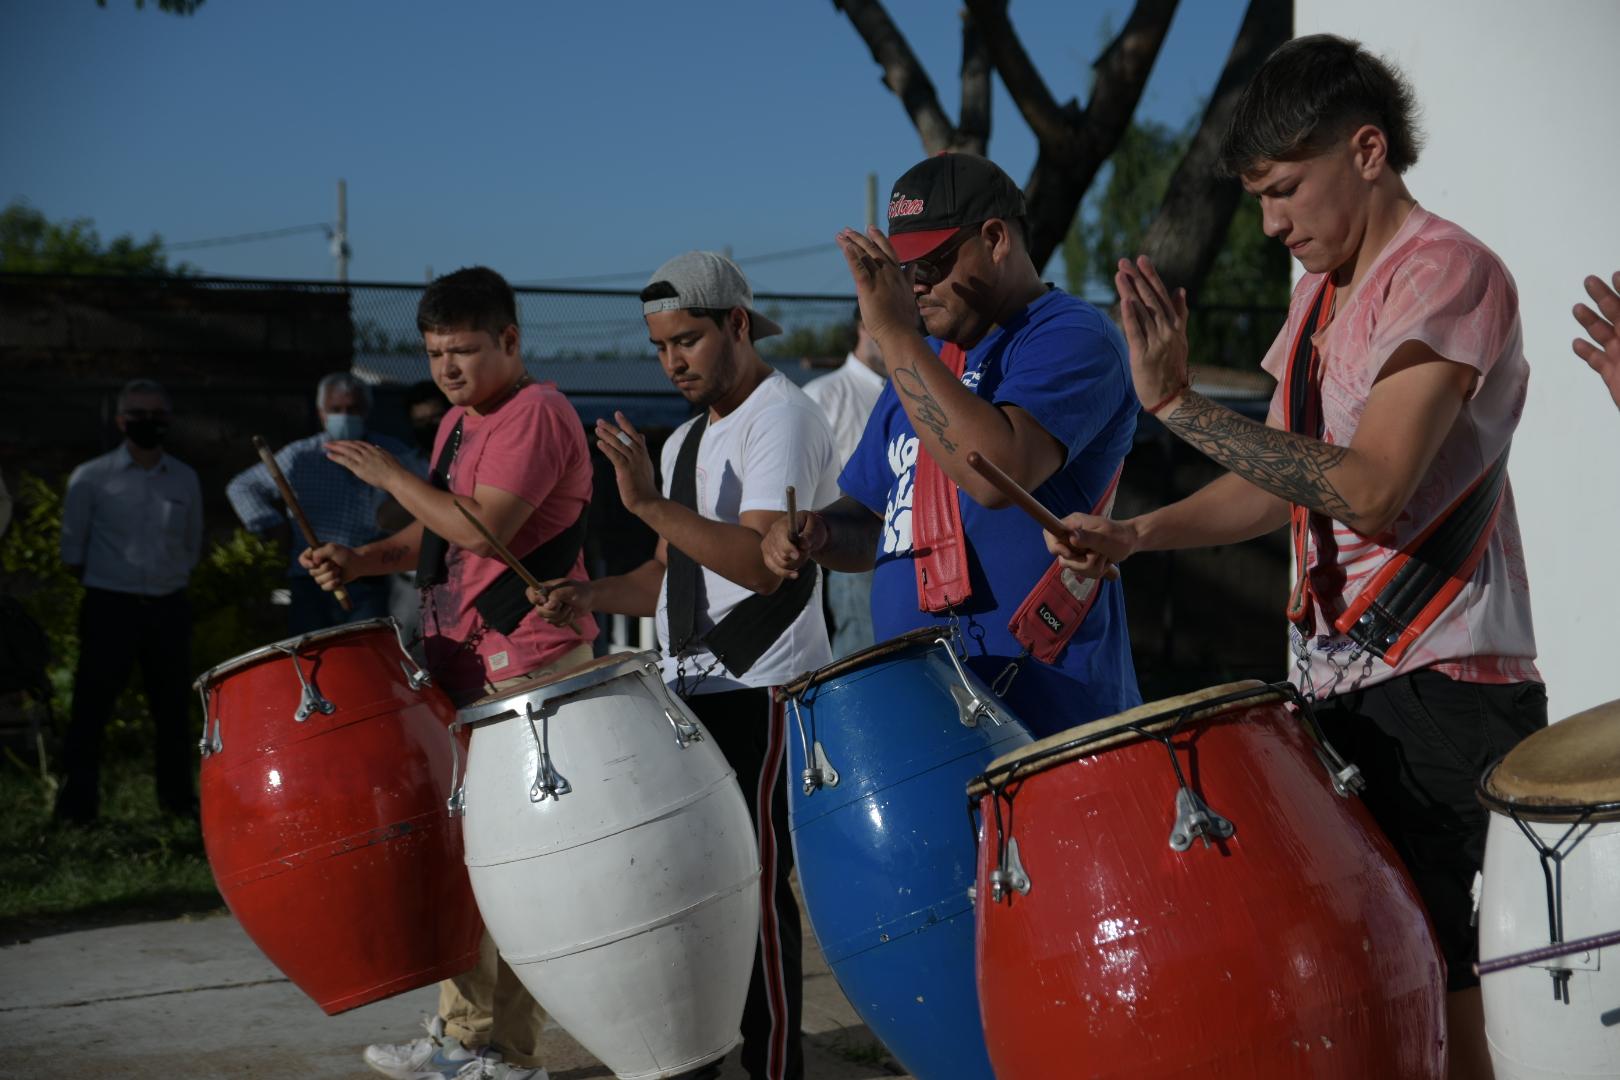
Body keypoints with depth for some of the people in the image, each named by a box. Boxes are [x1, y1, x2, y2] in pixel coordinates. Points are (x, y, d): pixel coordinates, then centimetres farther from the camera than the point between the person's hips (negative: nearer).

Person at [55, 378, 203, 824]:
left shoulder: (185, 479, 7)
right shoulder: (91, 478, -3)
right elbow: (72, 551, 3)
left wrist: (170, 578, 9)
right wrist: (105, 580, 6)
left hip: (168, 607, 3)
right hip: (110, 607, -3)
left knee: (173, 707, 8)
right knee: (92, 705, -2)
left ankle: (178, 797, 19)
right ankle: (77, 804, 5)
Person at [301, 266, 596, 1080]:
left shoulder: (536, 416, -12)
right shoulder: (457, 423, 18)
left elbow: (481, 527, -23)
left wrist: (389, 475, -12)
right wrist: (361, 560, 6)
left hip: (529, 671, -10)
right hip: (463, 669, 10)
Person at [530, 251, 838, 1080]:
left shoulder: (781, 418, -10)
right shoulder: (685, 441, 18)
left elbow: (763, 562, -23)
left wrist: (650, 504, -28)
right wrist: (593, 596, 4)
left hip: (760, 696, -9)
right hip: (694, 695, 9)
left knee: (754, 890, -6)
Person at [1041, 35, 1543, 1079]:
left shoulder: (1447, 273, -12)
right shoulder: (1321, 295, 16)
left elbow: (1372, 490, -24)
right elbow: (1282, 482, 18)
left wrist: (1180, 404, -24)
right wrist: (1133, 535, 3)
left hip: (1439, 690, -8)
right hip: (1344, 684, 8)